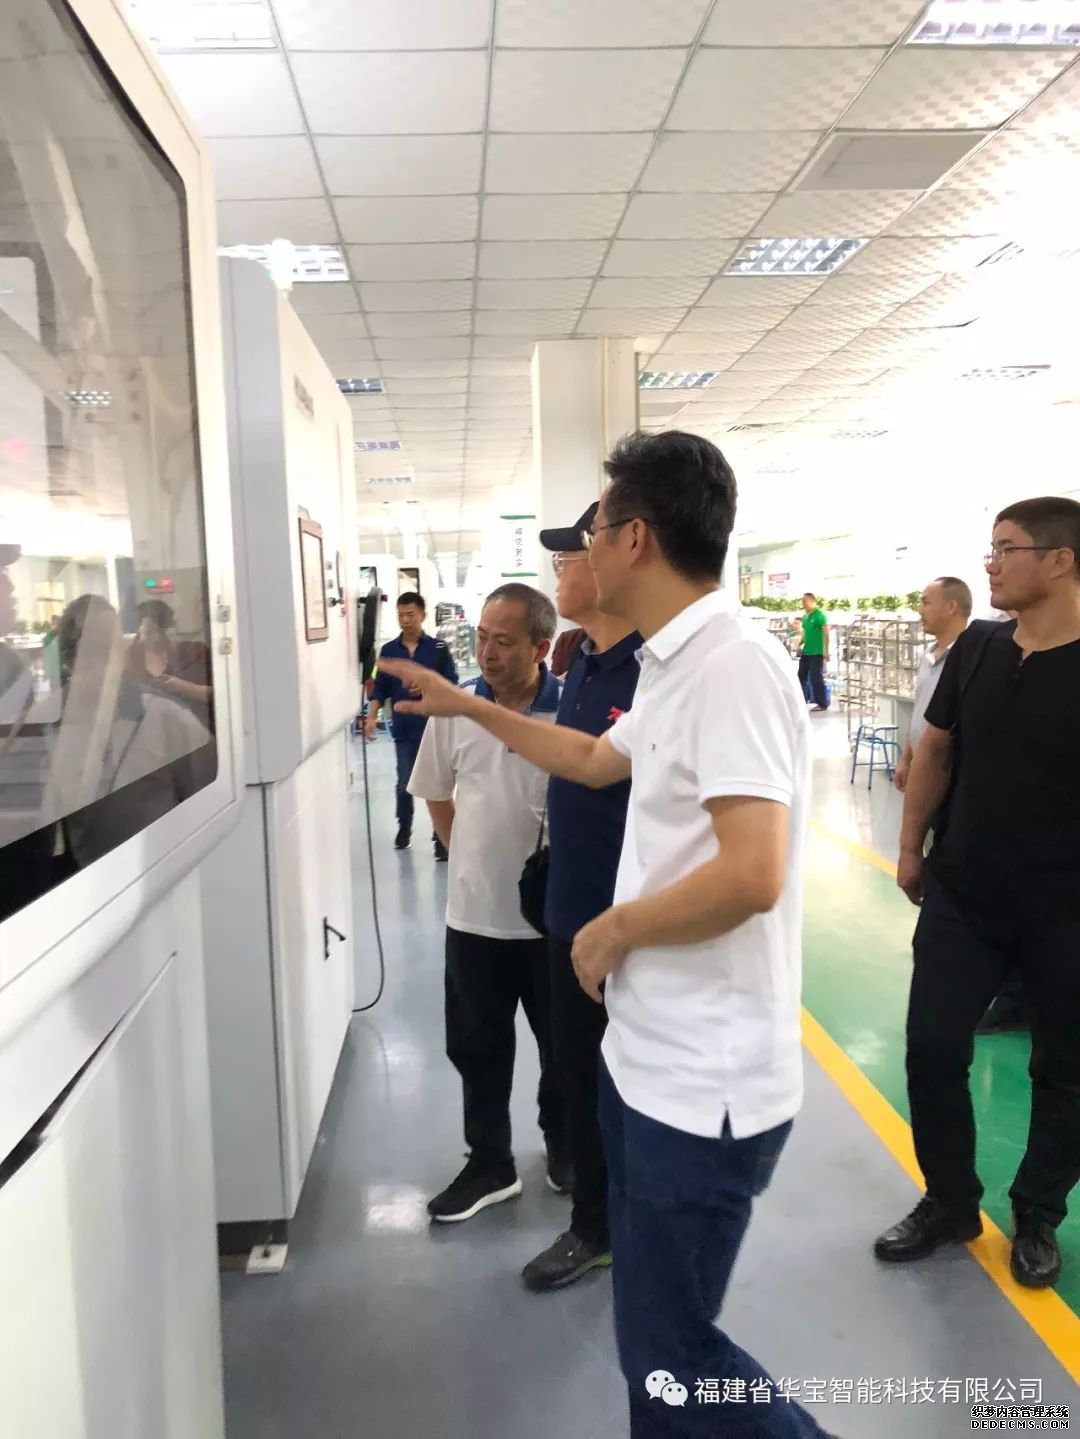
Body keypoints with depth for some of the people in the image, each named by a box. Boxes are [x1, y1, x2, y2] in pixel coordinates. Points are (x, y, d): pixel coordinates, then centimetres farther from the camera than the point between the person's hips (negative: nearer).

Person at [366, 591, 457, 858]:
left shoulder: (438, 648, -3)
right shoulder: (388, 651, 3)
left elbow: (451, 685, -2)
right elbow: (380, 688, 5)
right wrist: (372, 717, -7)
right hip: (403, 730, 2)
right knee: (404, 784, 12)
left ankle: (441, 838, 10)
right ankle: (404, 829, 35)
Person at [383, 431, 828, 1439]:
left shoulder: (732, 663, -23)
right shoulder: (674, 665, 9)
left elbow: (753, 875, -31)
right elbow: (598, 760, 26)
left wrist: (613, 930, -15)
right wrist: (467, 706, 29)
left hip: (706, 1082, -10)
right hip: (649, 1055, 10)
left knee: (668, 1350, 5)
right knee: (647, 1324, 24)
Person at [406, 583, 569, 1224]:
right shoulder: (455, 706, -3)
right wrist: (470, 856, 10)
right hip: (475, 913, 3)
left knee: (564, 1046, 17)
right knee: (478, 1049, 15)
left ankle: (567, 1153, 40)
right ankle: (490, 1164, 35)